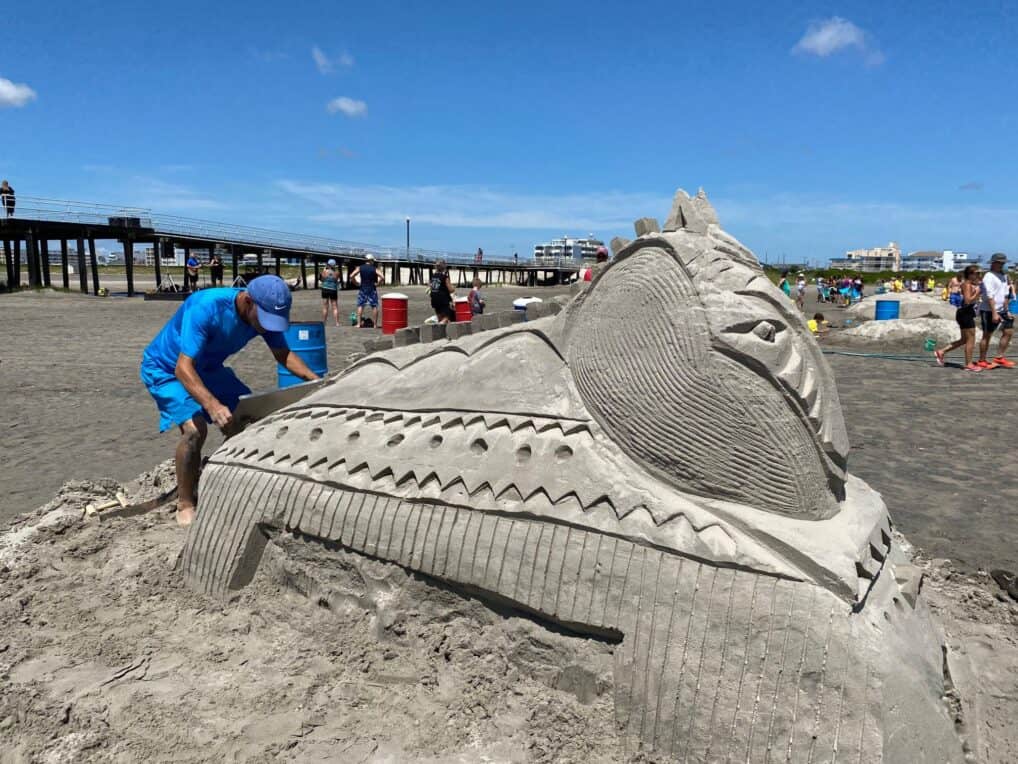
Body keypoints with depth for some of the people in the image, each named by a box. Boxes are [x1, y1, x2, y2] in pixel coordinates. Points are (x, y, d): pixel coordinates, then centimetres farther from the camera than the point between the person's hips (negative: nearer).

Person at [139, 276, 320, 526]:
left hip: (207, 368, 7)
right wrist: (212, 405, -57)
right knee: (195, 428, -25)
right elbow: (183, 368, -42)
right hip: (165, 368, -7)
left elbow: (283, 354, -5)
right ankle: (185, 504, -7)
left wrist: (314, 379, -21)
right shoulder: (205, 308, -38)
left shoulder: (264, 312, -18)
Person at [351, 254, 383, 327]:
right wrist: (377, 283, -4)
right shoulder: (375, 269, -5)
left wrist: (356, 283, 3)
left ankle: (359, 323, 0)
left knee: (360, 305, 6)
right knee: (374, 306, 5)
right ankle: (375, 324, 5)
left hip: (362, 289, 1)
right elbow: (382, 277, -18)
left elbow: (351, 276, -9)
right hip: (372, 289, -1)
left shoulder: (360, 268, 0)